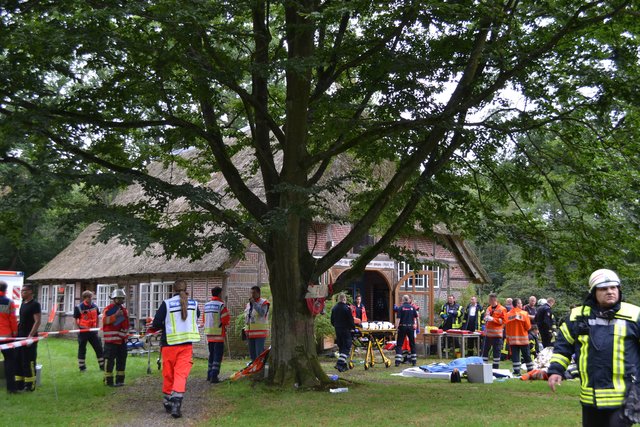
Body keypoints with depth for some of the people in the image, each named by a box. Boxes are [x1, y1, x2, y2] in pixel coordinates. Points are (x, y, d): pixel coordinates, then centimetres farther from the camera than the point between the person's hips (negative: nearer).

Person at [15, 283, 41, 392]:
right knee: (18, 360, 10)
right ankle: (19, 383, 17)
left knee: (29, 361, -5)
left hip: (30, 337, -9)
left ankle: (30, 384, 2)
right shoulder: (23, 303, 14)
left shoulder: (35, 304, -11)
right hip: (20, 336, 9)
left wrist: (30, 335, -23)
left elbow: (37, 321, -17)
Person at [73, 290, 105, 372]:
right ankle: (82, 367, 17)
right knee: (82, 349, 6)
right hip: (83, 331, -4)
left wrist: (97, 327, 10)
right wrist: (81, 327, -11)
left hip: (93, 330, 4)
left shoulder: (95, 306, 4)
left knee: (99, 348, 5)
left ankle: (102, 366, 13)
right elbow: (76, 320, -4)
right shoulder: (79, 307, -9)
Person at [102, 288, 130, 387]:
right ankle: (108, 380, -1)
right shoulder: (109, 309, -8)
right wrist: (116, 315, -25)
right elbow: (104, 321, -21)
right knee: (110, 360, -7)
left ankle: (120, 379, 21)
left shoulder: (124, 310, 16)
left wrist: (126, 336, 22)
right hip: (111, 339, -8)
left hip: (122, 339, 8)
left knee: (122, 359, 12)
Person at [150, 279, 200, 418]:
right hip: (187, 344, 1)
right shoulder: (193, 303, 3)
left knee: (168, 374, 12)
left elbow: (156, 324, -7)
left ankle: (167, 402, 25)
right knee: (181, 373, -2)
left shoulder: (167, 303, -7)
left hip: (169, 344, -1)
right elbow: (196, 317, 24)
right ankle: (176, 401, -19)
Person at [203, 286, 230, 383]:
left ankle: (209, 375, 21)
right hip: (219, 333, -7)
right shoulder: (221, 305, -12)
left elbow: (204, 320, 15)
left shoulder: (206, 305, 9)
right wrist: (225, 325, 5)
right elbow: (226, 320, -15)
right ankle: (214, 376, -9)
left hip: (209, 333, 7)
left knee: (211, 354, 17)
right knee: (218, 355, -3)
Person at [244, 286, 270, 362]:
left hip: (260, 333, -7)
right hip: (250, 334, 7)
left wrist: (254, 303, -19)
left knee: (259, 353, -12)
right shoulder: (248, 304, 16)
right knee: (252, 354, 9)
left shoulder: (263, 303, -3)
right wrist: (246, 330, 14)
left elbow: (262, 313, -21)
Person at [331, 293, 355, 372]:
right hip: (346, 330, -7)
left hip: (337, 330, 7)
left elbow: (332, 321, 12)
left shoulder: (334, 308, 5)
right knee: (347, 347, -3)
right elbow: (351, 320, -13)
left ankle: (343, 365, 17)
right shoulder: (347, 308, -15)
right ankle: (340, 363, -18)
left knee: (341, 347, 14)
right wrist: (353, 327, 3)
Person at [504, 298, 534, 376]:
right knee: (526, 355, 10)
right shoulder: (524, 313, -11)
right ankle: (530, 370, 17)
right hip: (523, 338, -2)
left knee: (515, 356, 5)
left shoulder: (508, 314, -3)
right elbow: (528, 326, -9)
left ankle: (516, 371, 1)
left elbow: (506, 327, 3)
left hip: (512, 338, 2)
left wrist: (508, 338, 12)